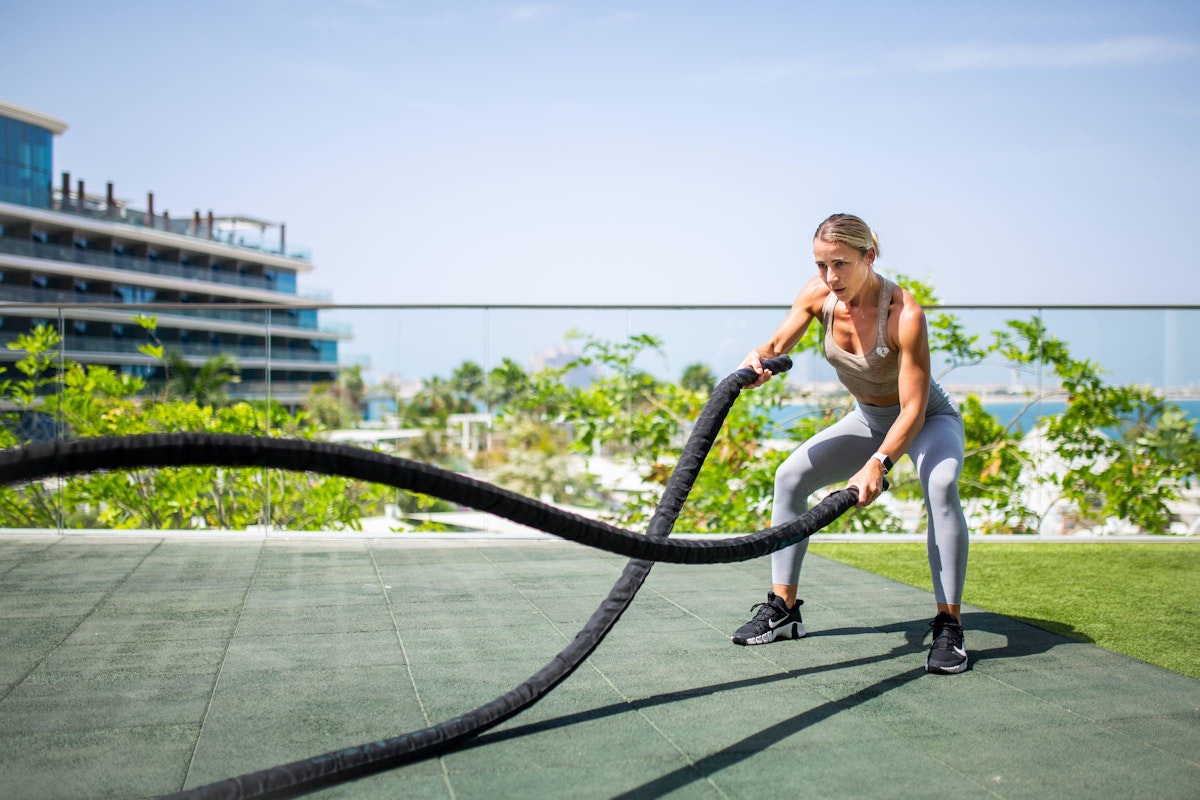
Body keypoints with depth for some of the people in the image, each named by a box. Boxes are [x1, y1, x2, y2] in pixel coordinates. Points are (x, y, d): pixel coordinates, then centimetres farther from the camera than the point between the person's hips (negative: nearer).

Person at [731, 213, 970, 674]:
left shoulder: (904, 314, -34)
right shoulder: (819, 294, -18)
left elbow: (914, 409, -33)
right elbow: (778, 346, -7)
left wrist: (877, 464, -45)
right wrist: (758, 359, -30)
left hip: (929, 418, -6)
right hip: (869, 419, 6)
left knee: (940, 484, -35)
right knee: (790, 475, -5)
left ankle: (949, 626, -26)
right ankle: (783, 609, 5)